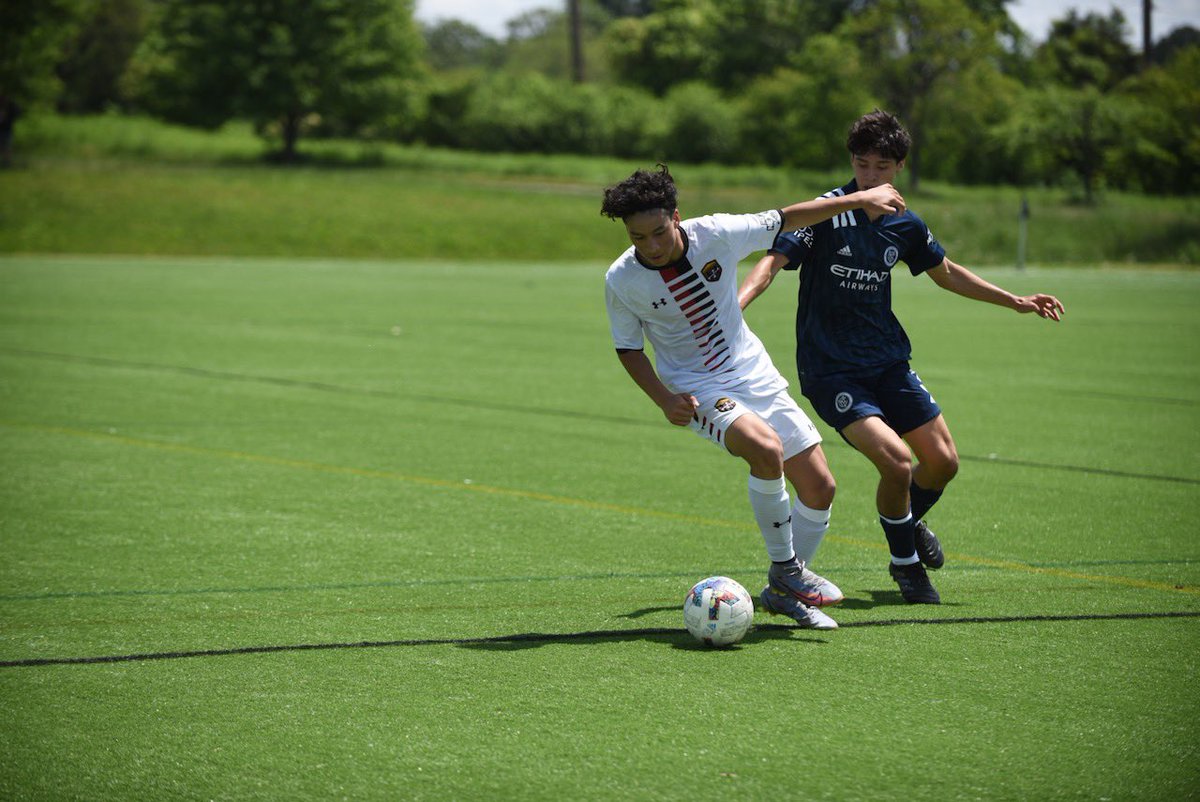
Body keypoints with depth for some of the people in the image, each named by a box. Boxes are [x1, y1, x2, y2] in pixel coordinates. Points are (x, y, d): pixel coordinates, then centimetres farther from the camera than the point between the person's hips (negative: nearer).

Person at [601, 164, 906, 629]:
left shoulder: (716, 234, -14)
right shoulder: (621, 281, -15)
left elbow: (784, 220, 0)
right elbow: (629, 349, 0)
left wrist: (859, 200, 3)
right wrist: (664, 401, -15)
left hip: (755, 375, 4)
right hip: (697, 389, -4)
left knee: (819, 487, 1)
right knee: (765, 447, -33)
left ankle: (783, 591, 21)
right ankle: (785, 568, -15)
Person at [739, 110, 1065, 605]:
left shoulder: (904, 226, 3)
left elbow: (946, 272, 21)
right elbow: (773, 262, -22)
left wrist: (1015, 301, 23)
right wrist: (733, 304, -40)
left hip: (888, 363, 6)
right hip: (829, 371, -6)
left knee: (942, 462, 5)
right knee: (897, 461, -22)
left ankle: (909, 522, 40)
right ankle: (906, 564, 4)